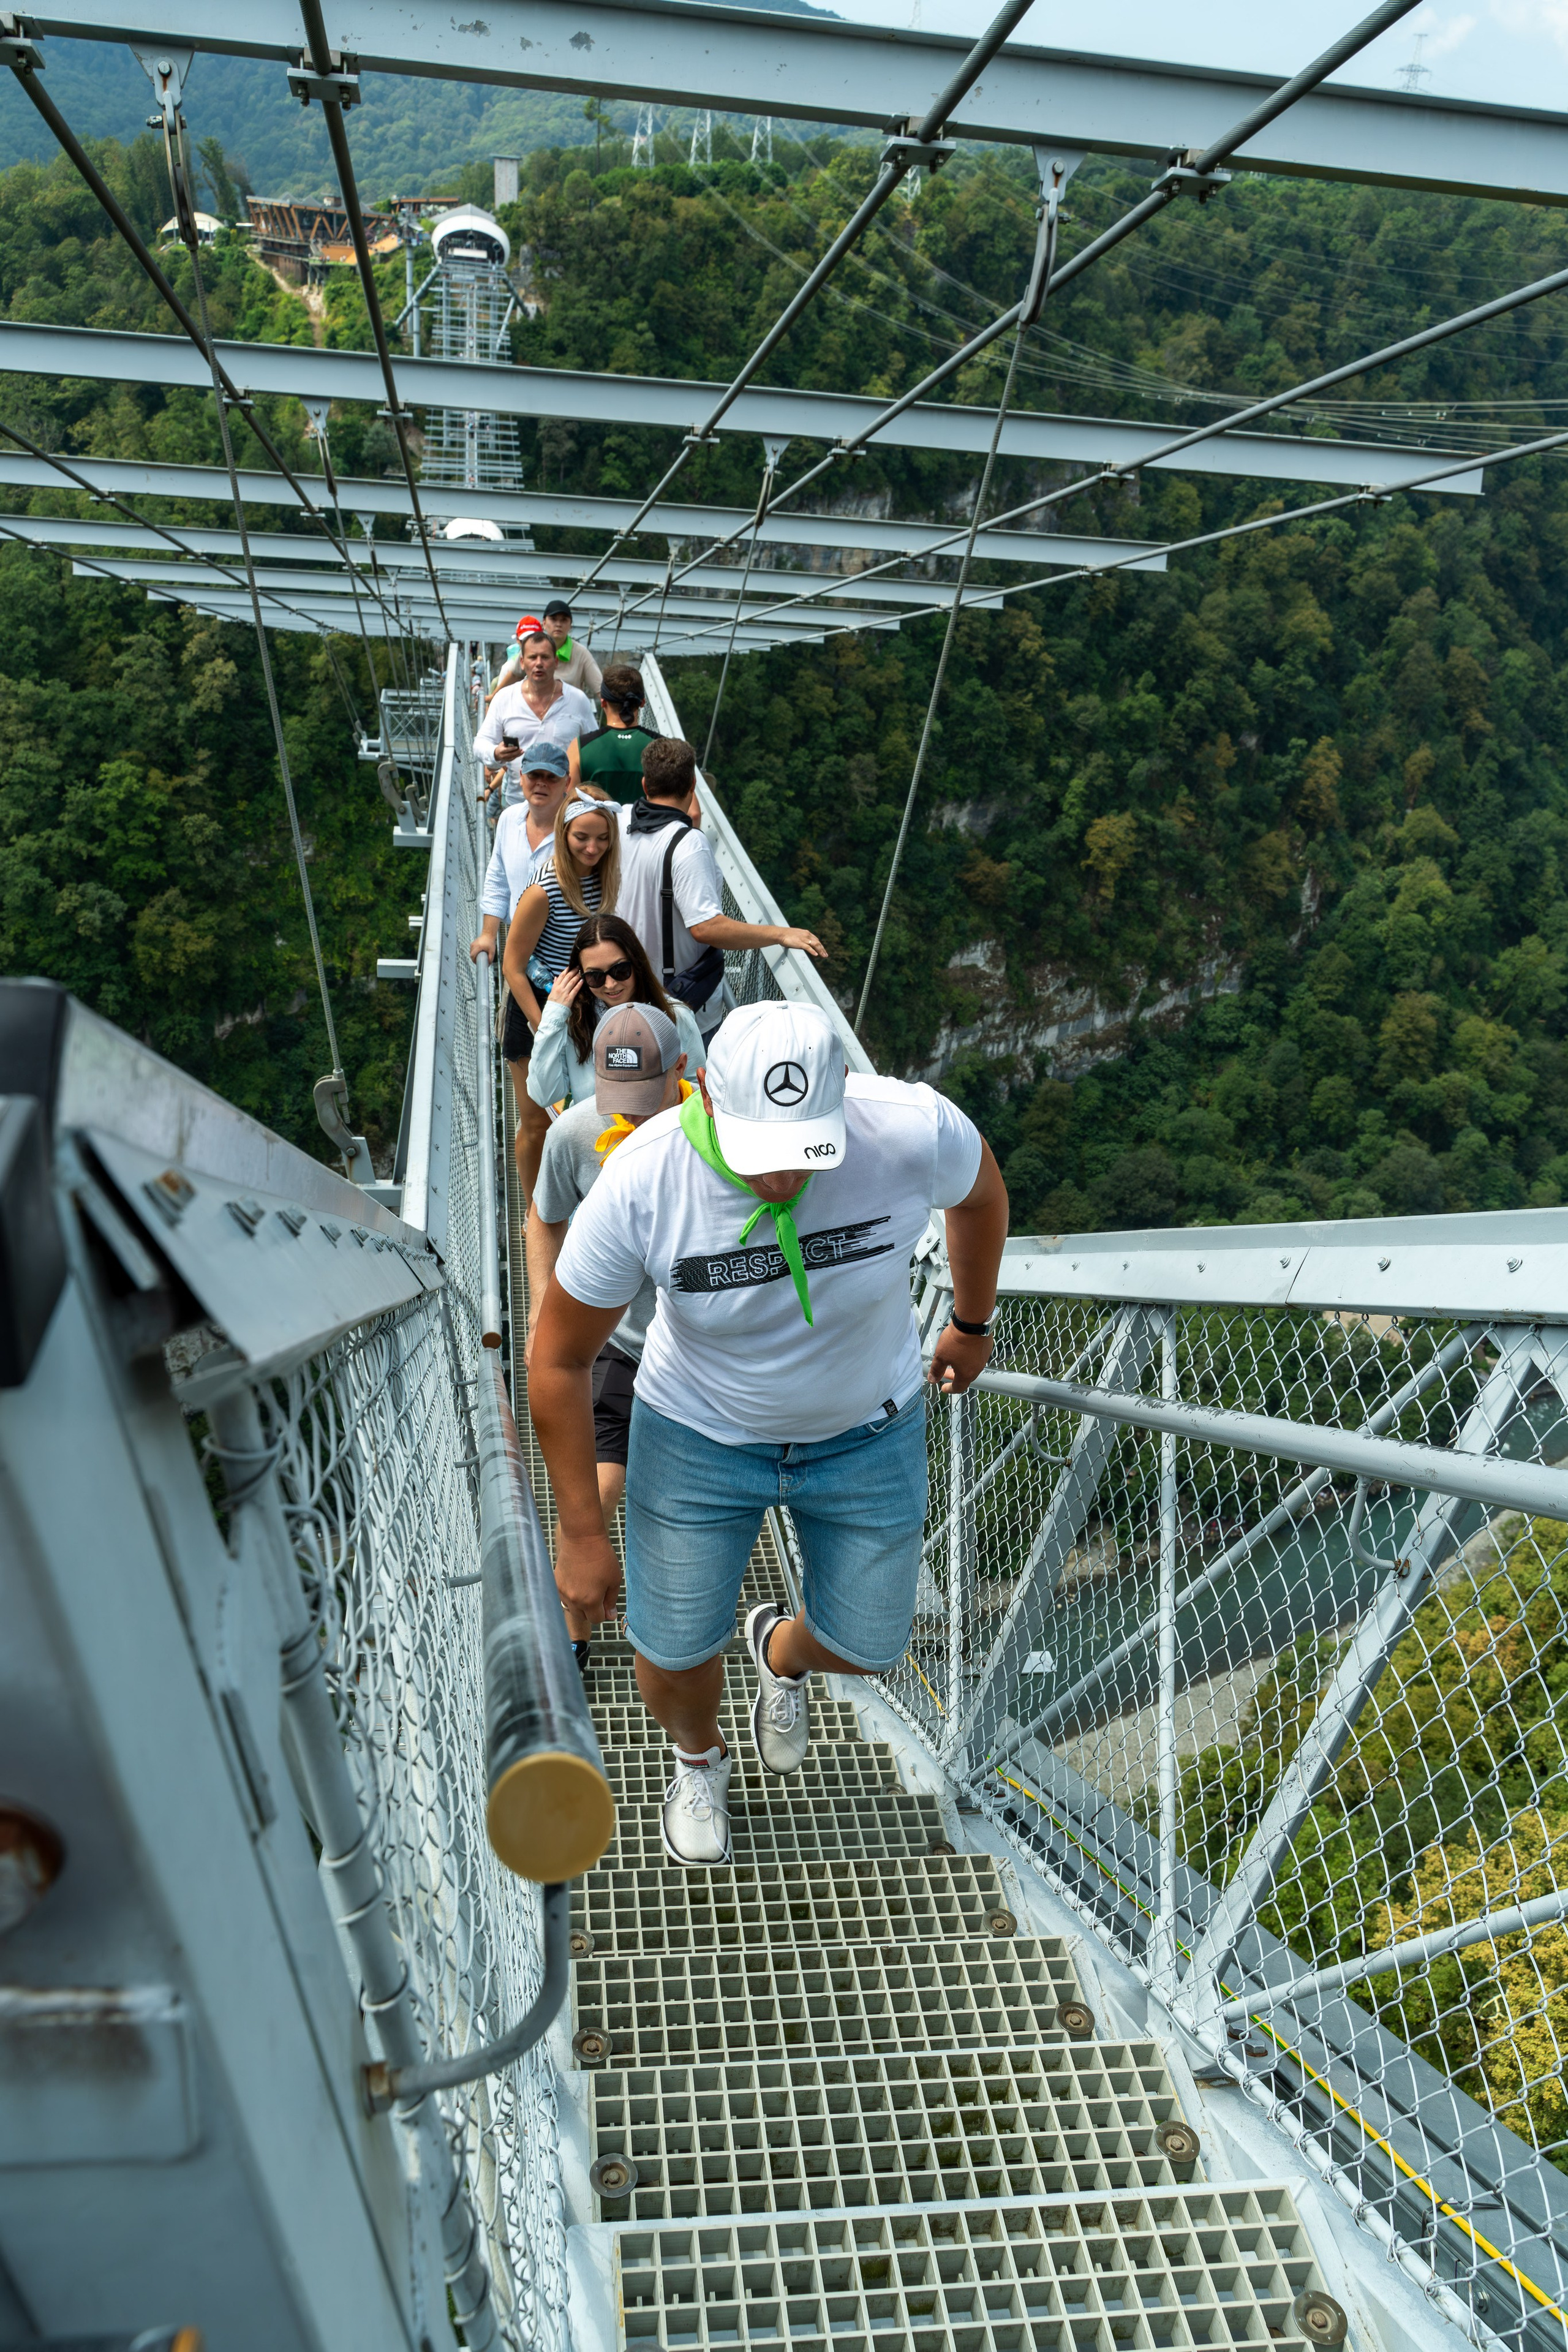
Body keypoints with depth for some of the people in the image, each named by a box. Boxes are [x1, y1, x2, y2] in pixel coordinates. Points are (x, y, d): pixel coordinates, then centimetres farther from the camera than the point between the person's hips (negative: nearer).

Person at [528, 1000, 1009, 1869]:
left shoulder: (916, 1130, -32)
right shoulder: (637, 1186, -32)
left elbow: (981, 1190, -4)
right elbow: (559, 1359, -17)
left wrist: (971, 1324, 11)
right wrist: (580, 1529, -11)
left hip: (866, 1434, 1)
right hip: (698, 1436, -1)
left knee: (864, 1648, 12)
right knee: (674, 1655, 8)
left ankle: (780, 1652, 53)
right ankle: (699, 1760, 49)